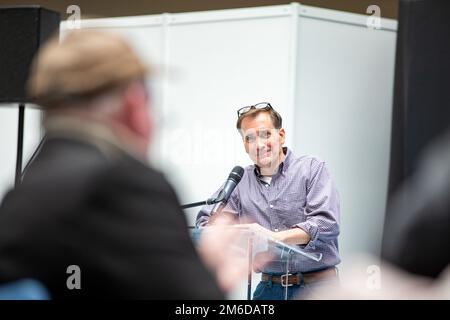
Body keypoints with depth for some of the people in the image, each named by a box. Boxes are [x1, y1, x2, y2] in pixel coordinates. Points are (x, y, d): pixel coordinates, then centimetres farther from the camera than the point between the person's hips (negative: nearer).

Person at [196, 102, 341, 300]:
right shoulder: (241, 181, 13)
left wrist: (275, 237, -22)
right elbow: (207, 221, 15)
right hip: (269, 288, 3)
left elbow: (327, 223, -9)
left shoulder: (312, 168, 3)